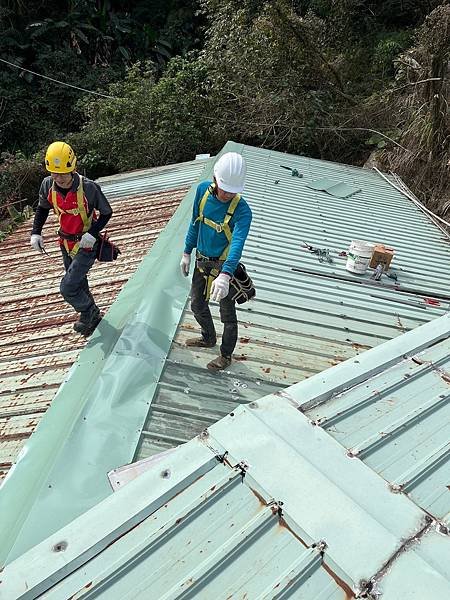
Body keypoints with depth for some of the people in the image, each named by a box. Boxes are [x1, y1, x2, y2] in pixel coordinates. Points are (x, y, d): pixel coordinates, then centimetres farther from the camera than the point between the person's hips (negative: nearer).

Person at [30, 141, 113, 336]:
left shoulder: (88, 188, -25)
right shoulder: (48, 185, -10)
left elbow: (106, 213, -13)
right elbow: (42, 208, 9)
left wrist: (92, 233, -26)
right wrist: (36, 232, -3)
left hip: (86, 245, -6)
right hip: (66, 242, 6)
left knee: (67, 288, -11)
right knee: (79, 285, 20)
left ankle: (88, 312, 17)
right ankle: (92, 316, 42)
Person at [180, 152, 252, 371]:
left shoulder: (242, 210, -26)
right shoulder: (203, 190, -9)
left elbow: (238, 244, -40)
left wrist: (225, 275, -54)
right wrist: (187, 253, 9)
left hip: (223, 266, -6)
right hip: (201, 261, 6)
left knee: (227, 314, 10)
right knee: (197, 305, 22)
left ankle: (226, 355, 33)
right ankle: (209, 338, 49)